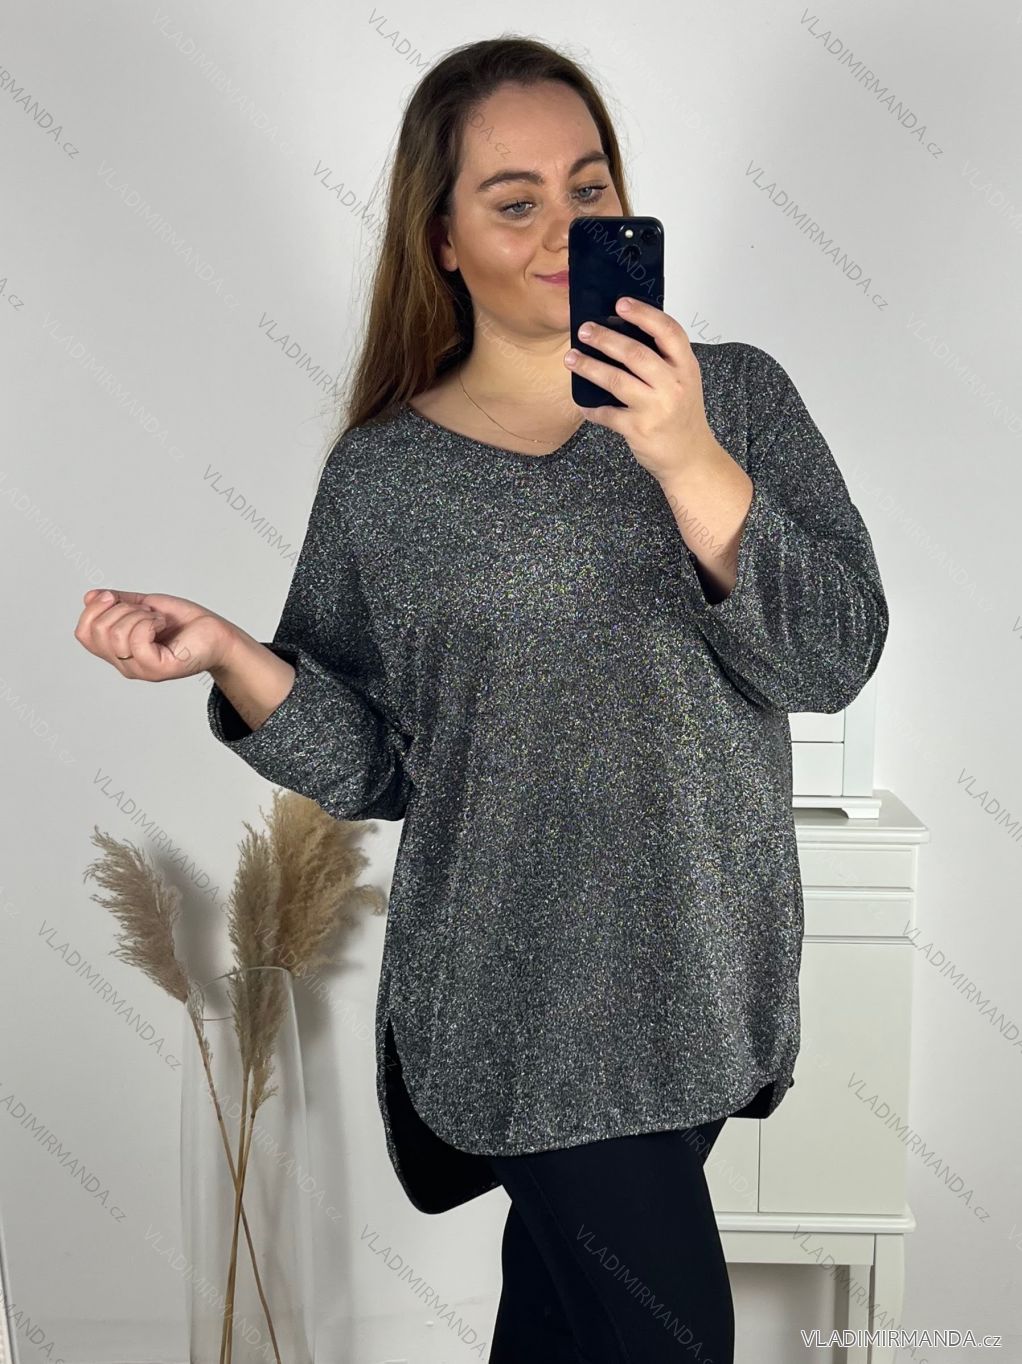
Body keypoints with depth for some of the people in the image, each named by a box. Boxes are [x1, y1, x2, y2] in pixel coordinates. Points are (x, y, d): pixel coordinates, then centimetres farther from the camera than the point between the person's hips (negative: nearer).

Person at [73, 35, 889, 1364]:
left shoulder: (735, 395, -2)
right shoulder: (382, 477, -4)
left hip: (710, 976, 3)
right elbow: (368, 766, -1)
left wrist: (687, 462, -24)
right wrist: (230, 655, -18)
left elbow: (838, 656, -12)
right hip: (523, 1011, -2)